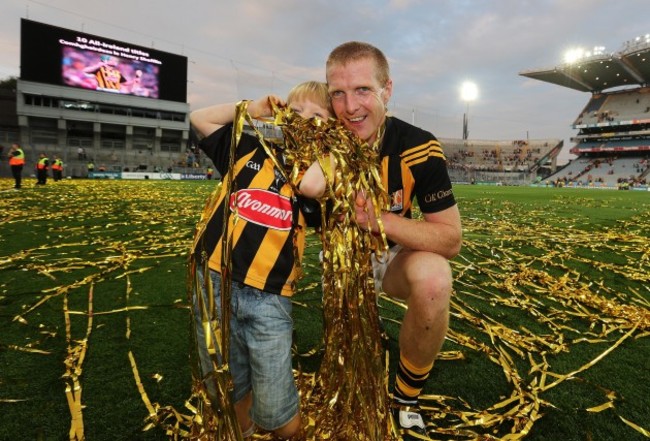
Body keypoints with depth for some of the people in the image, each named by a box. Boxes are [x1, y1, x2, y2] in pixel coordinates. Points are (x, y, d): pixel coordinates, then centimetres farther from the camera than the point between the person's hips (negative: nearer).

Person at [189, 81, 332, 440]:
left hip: (269, 296, -2)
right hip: (214, 282, 3)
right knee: (227, 391, 19)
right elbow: (199, 118, 17)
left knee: (274, 409, 2)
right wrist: (252, 109, 11)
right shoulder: (250, 150, 12)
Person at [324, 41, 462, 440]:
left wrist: (380, 220, -36)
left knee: (434, 277, -33)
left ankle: (406, 401, -8)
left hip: (395, 255, -1)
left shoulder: (418, 147, -21)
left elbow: (451, 239, -22)